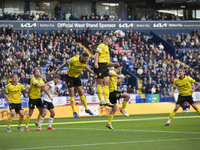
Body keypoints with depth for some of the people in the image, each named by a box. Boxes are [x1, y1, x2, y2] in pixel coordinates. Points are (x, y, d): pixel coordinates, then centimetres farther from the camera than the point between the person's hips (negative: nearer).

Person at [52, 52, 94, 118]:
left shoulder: (85, 61, -12)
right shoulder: (74, 60, -30)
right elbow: (64, 65, -17)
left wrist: (91, 71, 21)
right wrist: (55, 71, -14)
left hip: (77, 77, 5)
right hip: (69, 76, -5)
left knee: (81, 93, 5)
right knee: (72, 94, -8)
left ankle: (86, 109, 16)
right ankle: (74, 111, -4)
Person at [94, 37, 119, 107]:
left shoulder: (106, 48, 29)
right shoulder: (102, 46, 1)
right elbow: (97, 54, -14)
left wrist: (114, 64, 16)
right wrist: (96, 62, -28)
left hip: (105, 67, 10)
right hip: (100, 65, -10)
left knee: (106, 83, 2)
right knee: (100, 83, -9)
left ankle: (107, 100, -2)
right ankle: (101, 100, -14)